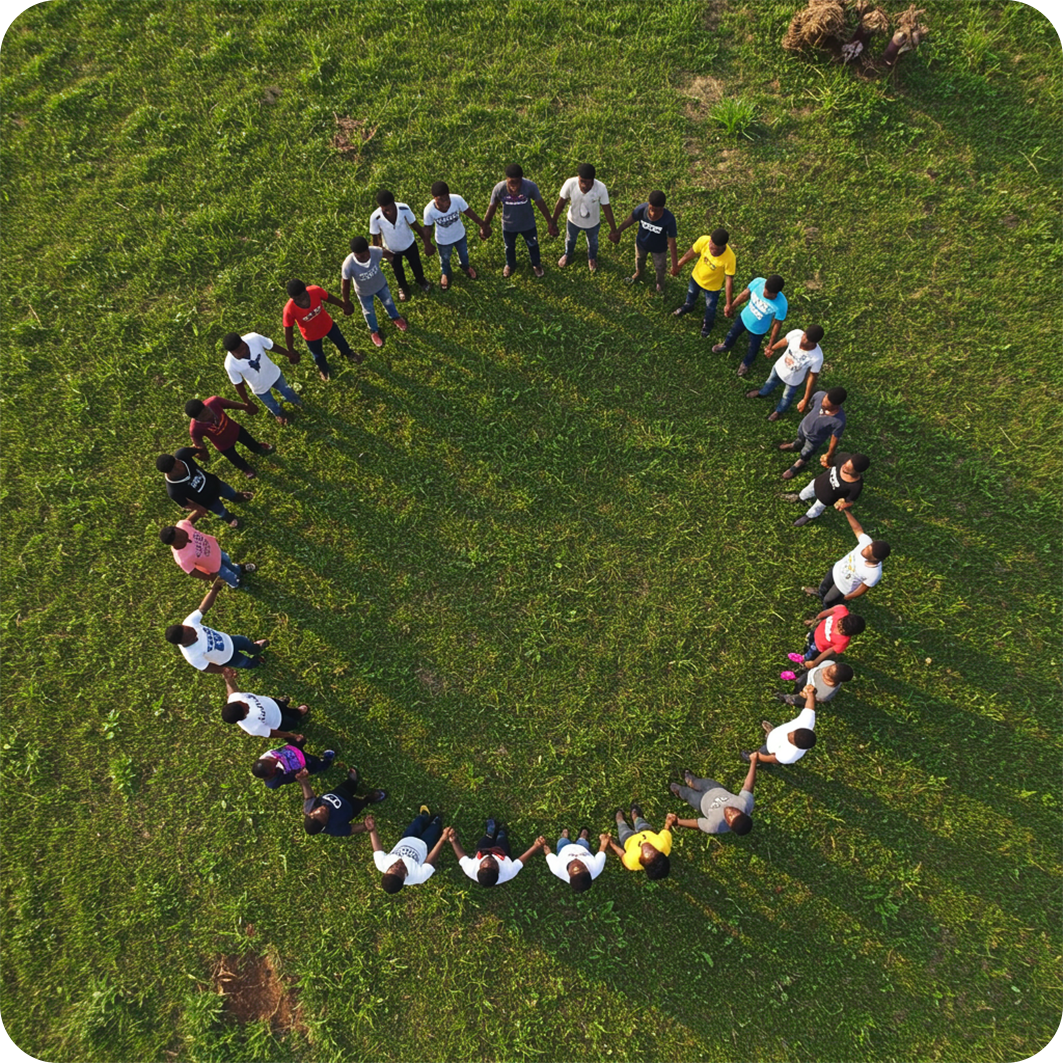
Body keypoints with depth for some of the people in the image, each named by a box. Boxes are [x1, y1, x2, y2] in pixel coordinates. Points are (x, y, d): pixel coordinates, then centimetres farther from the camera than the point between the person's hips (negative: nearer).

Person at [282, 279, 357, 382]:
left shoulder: (315, 290, -35)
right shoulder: (289, 310, -38)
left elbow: (330, 298, -13)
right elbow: (288, 331, -22)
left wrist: (344, 306, 3)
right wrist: (291, 351, -13)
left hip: (328, 325, 2)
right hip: (311, 335, -2)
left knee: (340, 341, 31)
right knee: (318, 356, 27)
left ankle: (349, 354, 68)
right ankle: (324, 371, 63)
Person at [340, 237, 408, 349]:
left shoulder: (375, 251, -35)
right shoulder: (348, 265, -41)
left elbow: (387, 254, -11)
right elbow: (346, 283, -24)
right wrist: (346, 302, -11)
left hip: (381, 284, 2)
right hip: (364, 292, -2)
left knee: (388, 302, 31)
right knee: (369, 311, 27)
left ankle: (396, 317, 66)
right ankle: (374, 331, 58)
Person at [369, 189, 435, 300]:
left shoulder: (404, 209, -34)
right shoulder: (375, 218, -35)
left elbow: (416, 227, -19)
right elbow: (376, 239, -19)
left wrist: (427, 244, -12)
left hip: (409, 244, 1)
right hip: (392, 250, 0)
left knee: (416, 265, 27)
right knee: (398, 270, 27)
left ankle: (420, 280, 63)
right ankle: (403, 287, 60)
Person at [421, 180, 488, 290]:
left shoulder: (457, 200, -35)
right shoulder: (429, 210, -36)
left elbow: (469, 212, -18)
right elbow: (428, 227, -19)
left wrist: (483, 225, -11)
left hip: (460, 235, 2)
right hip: (443, 240, -2)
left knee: (463, 253, 33)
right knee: (445, 258, 30)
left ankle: (465, 266, 69)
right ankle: (445, 273, 65)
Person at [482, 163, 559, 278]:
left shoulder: (531, 186, -31)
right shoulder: (499, 189, -30)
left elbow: (540, 204, -17)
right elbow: (492, 207, -14)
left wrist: (550, 222, -9)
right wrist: (484, 225, -2)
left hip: (528, 224, 0)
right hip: (508, 225, 0)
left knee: (533, 245, 26)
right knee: (509, 247, 28)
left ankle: (536, 264, 58)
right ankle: (510, 265, 60)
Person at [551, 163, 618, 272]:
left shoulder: (601, 188, -36)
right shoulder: (570, 184, -35)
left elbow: (607, 209, -23)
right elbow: (560, 203, -20)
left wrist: (613, 230, -16)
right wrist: (554, 222, -9)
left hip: (593, 223, -1)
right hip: (573, 220, 1)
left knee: (592, 241, 31)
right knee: (570, 239, 32)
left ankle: (592, 258, 65)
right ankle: (568, 254, 67)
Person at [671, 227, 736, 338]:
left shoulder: (729, 258, -41)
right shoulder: (703, 240, -34)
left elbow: (729, 281, -29)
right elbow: (691, 254, -14)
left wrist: (728, 304, -24)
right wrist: (678, 265, 1)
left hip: (713, 286, -2)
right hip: (696, 277, 3)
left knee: (710, 308, 24)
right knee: (691, 294, 34)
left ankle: (707, 324, 59)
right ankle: (688, 306, 70)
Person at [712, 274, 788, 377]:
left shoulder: (781, 305, -39)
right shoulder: (758, 281, -33)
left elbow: (776, 324, -22)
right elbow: (745, 294, -12)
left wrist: (771, 343, -9)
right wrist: (732, 306, 4)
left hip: (758, 330, -2)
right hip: (744, 317, 3)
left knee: (753, 349, 27)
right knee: (733, 333, 33)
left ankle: (746, 363, 61)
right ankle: (726, 345, 69)